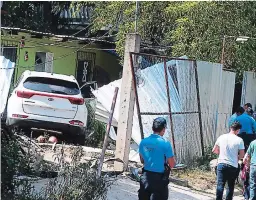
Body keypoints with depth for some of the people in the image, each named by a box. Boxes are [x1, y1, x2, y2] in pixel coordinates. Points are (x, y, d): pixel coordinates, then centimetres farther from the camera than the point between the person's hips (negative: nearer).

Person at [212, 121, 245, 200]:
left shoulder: (221, 137, 2)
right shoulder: (239, 140, -8)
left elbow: (214, 150, 11)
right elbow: (242, 155, -6)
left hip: (221, 164, 2)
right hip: (233, 166, -2)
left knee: (220, 185, 2)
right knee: (230, 186, 10)